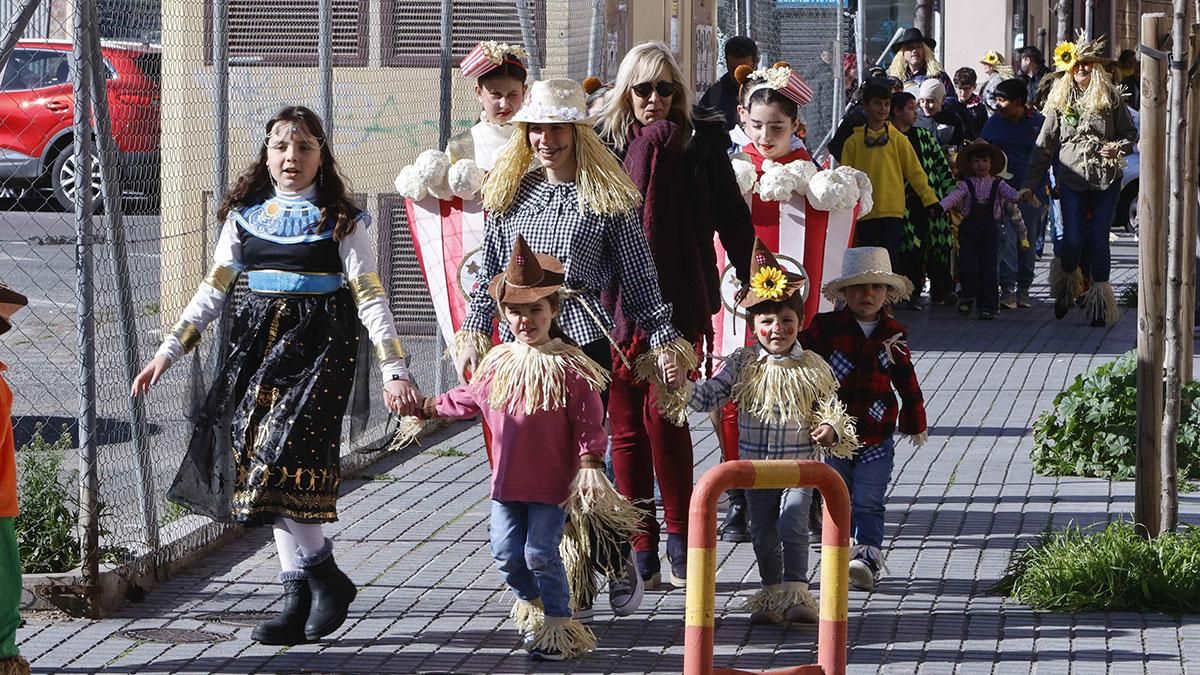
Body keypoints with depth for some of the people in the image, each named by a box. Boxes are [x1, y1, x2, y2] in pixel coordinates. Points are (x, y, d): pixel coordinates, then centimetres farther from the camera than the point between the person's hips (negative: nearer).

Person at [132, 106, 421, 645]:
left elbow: (370, 297, -6)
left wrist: (393, 371, -15)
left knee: (279, 461, -18)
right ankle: (300, 600, 5)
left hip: (319, 346, -5)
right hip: (259, 342, 5)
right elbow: (213, 291, 11)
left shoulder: (340, 221, -1)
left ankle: (324, 577, -2)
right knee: (266, 471, 0)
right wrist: (168, 352, 4)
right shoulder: (246, 216, 10)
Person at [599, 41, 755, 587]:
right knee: (626, 423, 1)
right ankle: (641, 547, 7)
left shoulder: (701, 142, 5)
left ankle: (679, 537, 0)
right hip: (617, 301, 1)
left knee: (663, 413, -11)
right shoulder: (605, 143, 6)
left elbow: (731, 215, 8)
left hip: (679, 300, -1)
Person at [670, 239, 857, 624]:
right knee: (763, 533, 9)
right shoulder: (743, 365, -1)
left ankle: (796, 593, -7)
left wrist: (831, 430, -20)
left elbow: (830, 406, 0)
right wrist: (685, 386, -21)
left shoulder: (813, 368, -4)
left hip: (799, 464, -2)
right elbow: (710, 395, -3)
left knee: (793, 527, -13)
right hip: (755, 465, 2)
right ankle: (772, 595, 20)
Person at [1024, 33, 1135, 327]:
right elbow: (1045, 144, 5)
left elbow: (1130, 133, 11)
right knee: (1073, 239, -6)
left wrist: (1119, 148, -12)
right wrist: (1030, 182, 1)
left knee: (1099, 239, -1)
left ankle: (1100, 297, 9)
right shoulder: (1060, 100, 4)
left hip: (1106, 180, 0)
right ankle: (1065, 284, 22)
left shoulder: (1110, 97, 3)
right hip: (1072, 179, 0)